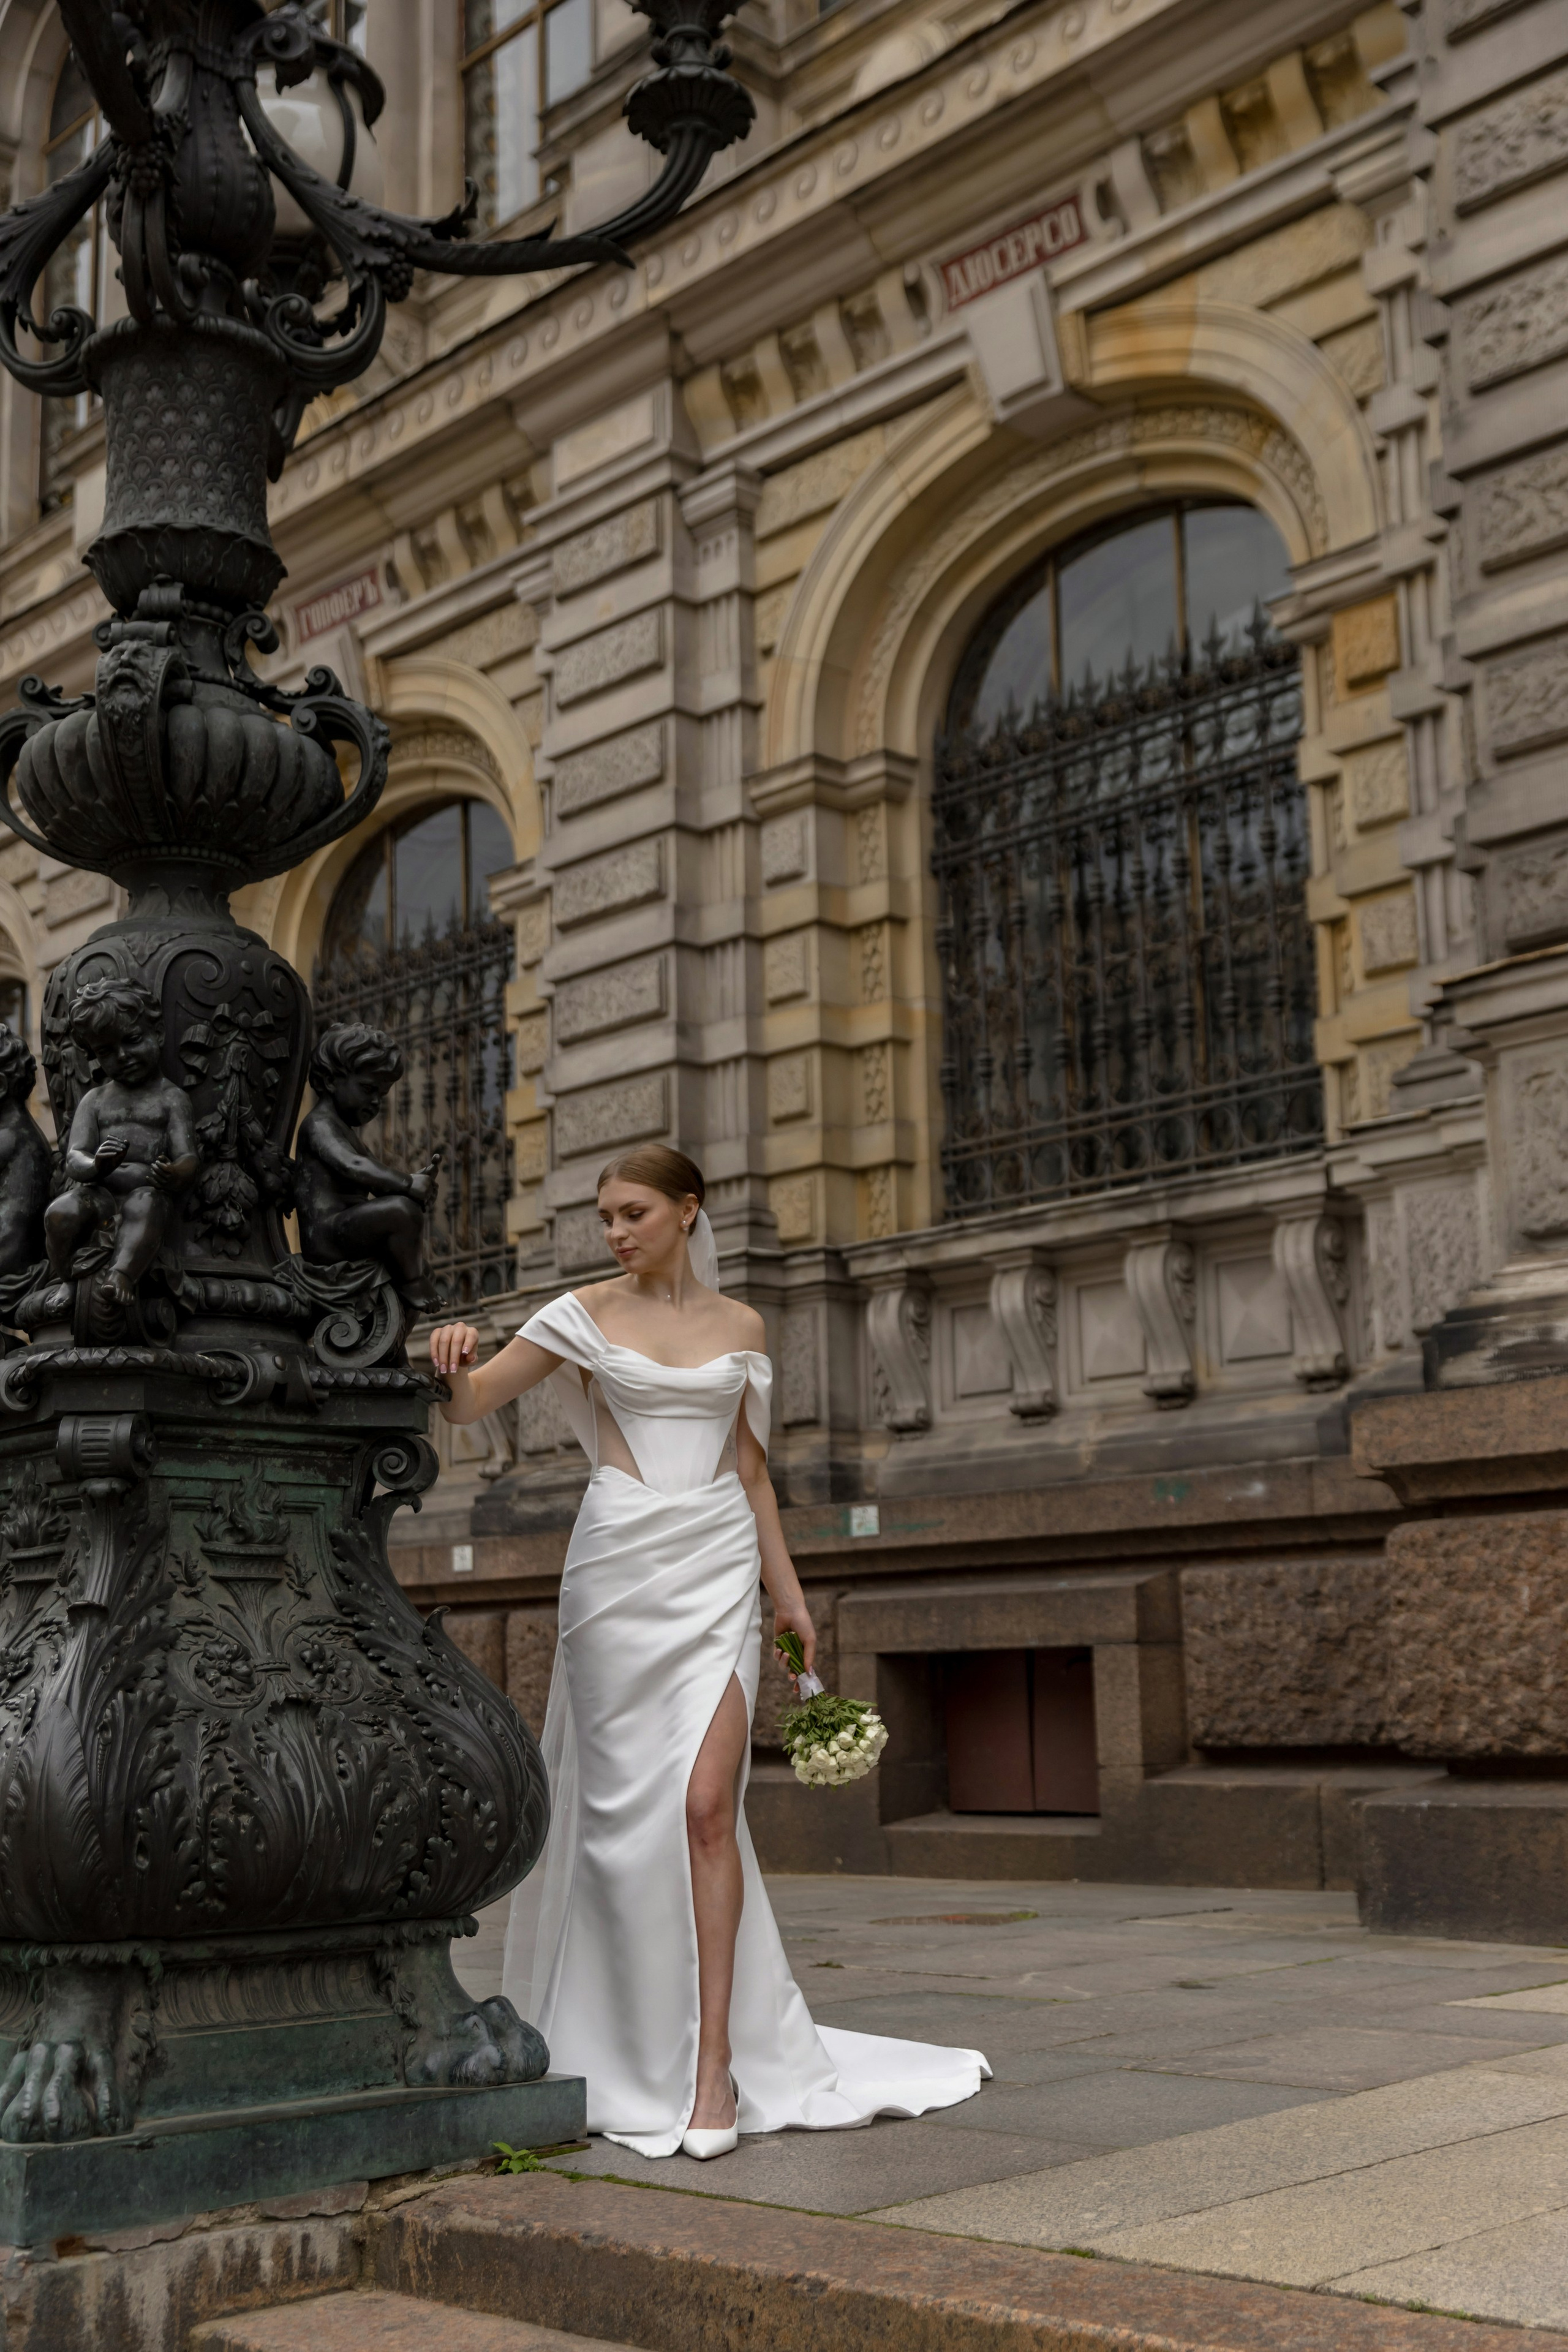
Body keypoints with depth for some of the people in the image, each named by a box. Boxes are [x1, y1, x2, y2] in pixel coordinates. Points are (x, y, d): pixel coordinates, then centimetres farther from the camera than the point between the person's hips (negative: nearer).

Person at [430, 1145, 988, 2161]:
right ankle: (625, 2041, 18)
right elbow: (466, 1403, -2)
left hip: (719, 1568, 1)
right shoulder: (585, 1314, 5)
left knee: (706, 1803, -11)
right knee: (626, 1803, 1)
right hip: (620, 1560, -1)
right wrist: (453, 1357, -25)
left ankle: (716, 2064, -8)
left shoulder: (740, 1325, 12)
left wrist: (789, 1592, 14)